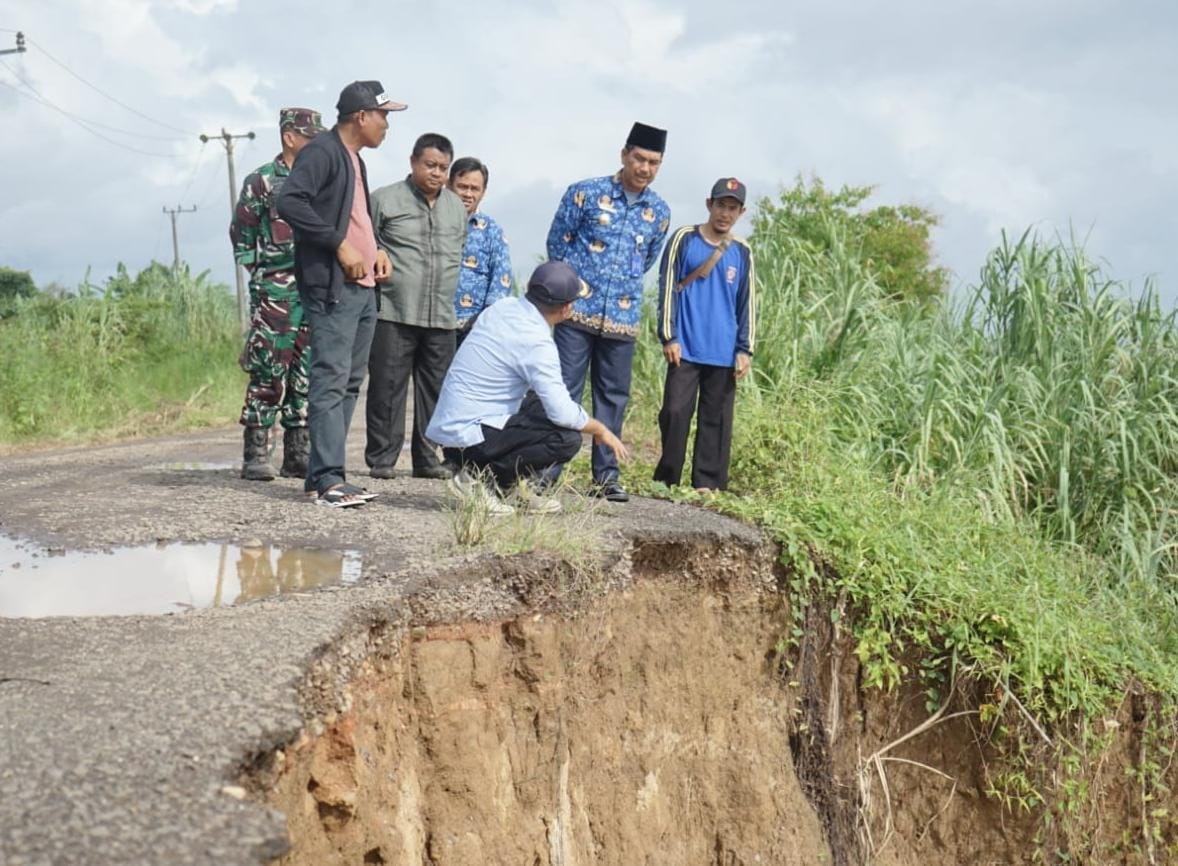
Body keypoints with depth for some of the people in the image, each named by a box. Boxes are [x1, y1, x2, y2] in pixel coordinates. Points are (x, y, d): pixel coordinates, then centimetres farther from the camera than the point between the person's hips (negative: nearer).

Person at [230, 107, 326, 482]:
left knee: (307, 374, 6)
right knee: (269, 371, -8)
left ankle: (298, 453, 12)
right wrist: (260, 273, -3)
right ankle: (256, 454, -3)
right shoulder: (261, 182, 0)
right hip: (275, 293, -5)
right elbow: (241, 236, 3)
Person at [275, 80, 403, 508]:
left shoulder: (354, 160, 22)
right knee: (331, 381, -12)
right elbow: (290, 202, -21)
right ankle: (329, 478, -12)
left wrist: (376, 248, 12)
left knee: (349, 383, 10)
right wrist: (340, 245, -20)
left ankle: (321, 474, 15)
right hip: (332, 285, -10)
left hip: (364, 287, 10)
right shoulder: (322, 152, -8)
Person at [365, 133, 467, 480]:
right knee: (387, 387, -2)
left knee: (434, 390, 7)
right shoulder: (385, 200, 1)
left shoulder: (457, 207, 16)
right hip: (393, 314, -4)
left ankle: (426, 458, 16)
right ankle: (381, 459, 5)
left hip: (442, 318, 5)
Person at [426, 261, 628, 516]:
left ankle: (513, 484, 14)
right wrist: (600, 430, -2)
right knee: (567, 439, -14)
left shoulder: (502, 306, 5)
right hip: (469, 437, -9)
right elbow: (562, 413, -21)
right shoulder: (537, 344, -20)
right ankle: (480, 478, -9)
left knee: (541, 403, 22)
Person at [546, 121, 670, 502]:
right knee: (564, 390, -2)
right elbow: (557, 243, 4)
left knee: (613, 395, 7)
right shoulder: (585, 193, -3)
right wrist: (577, 282, 8)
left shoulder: (659, 212, 7)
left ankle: (606, 474, 14)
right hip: (578, 311, -3)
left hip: (622, 319, 3)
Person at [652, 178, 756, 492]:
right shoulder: (684, 239, 1)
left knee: (716, 419, 4)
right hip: (686, 348, -2)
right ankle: (666, 479, 6)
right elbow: (667, 289, -1)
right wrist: (669, 337, -7)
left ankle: (708, 483, 9)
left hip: (724, 353, 3)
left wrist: (745, 349, 4)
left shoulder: (742, 253, 9)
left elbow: (747, 303, 11)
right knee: (675, 412, -4)